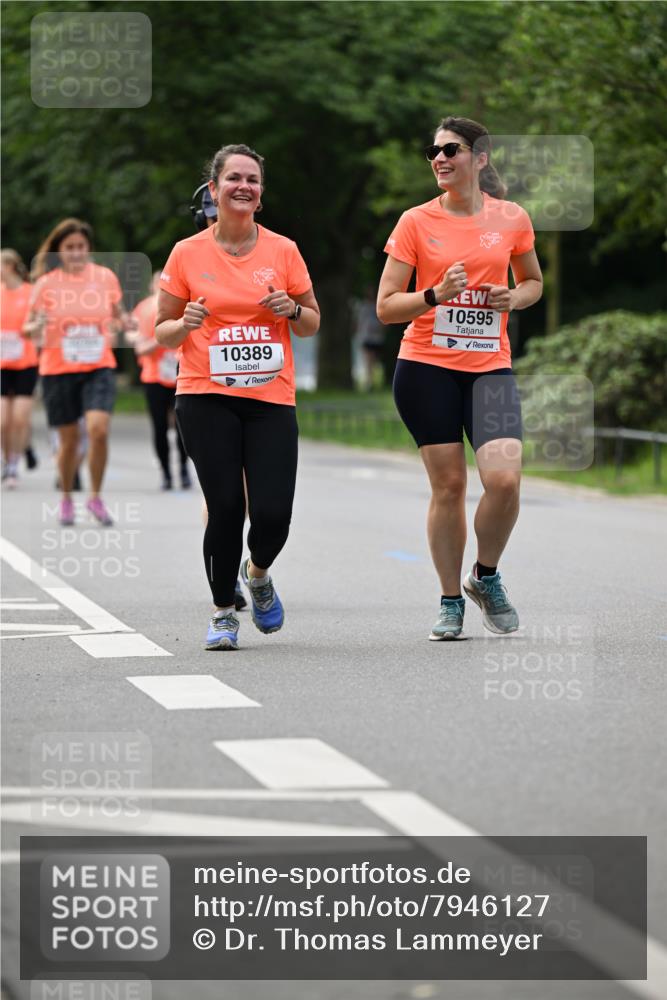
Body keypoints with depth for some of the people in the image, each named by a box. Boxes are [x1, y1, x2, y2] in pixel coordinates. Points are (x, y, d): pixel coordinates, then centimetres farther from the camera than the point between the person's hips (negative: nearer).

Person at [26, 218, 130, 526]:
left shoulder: (106, 277, 1)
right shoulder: (46, 284, -2)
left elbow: (119, 314, 16)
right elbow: (30, 327, 4)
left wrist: (122, 323, -7)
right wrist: (36, 327, -19)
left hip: (99, 367, 0)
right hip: (58, 370, 0)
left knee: (98, 428, -18)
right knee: (69, 439, 5)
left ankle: (95, 497, -1)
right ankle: (66, 500, 27)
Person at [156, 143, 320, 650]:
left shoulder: (283, 251, 6)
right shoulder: (187, 254, 3)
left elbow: (313, 323, 14)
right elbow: (162, 332, 9)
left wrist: (292, 309, -7)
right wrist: (185, 324, -13)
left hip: (271, 399, 1)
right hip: (206, 399, -1)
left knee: (273, 513, -9)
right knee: (226, 507, -8)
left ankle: (258, 573, 26)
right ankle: (223, 612, 12)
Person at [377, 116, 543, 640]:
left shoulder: (512, 219, 5)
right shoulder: (416, 222, 0)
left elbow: (533, 282, 21)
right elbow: (386, 307, 0)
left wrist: (512, 298, -1)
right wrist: (437, 295, -17)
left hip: (490, 366, 1)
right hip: (426, 366, -1)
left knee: (504, 478, -16)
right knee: (448, 485, -1)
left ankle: (486, 576, 10)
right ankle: (451, 602, 15)